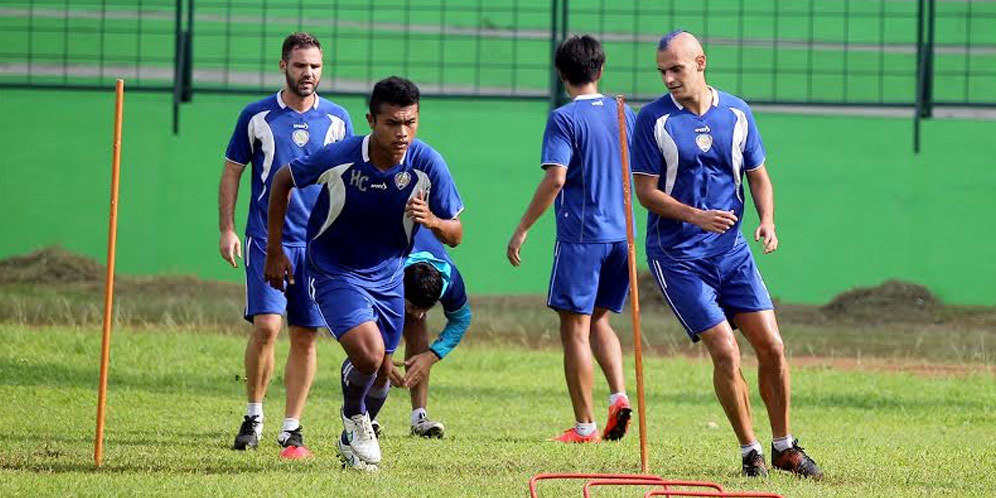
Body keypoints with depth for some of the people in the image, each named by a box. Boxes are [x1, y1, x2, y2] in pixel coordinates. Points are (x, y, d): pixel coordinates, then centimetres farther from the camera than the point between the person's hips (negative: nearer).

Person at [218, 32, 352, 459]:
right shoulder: (257, 116, 2)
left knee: (305, 337, 2)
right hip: (266, 241, -2)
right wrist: (227, 229, -1)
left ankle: (291, 428, 10)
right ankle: (254, 416, 4)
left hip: (318, 244, 2)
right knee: (266, 326, -14)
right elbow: (232, 172, 7)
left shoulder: (336, 120, 6)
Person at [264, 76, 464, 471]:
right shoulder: (339, 158, -24)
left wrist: (431, 220, -33)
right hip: (334, 272, -4)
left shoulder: (428, 164, -18)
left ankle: (353, 440, 41)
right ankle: (353, 417, 9)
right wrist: (274, 253, -2)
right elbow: (282, 180, -5)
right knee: (367, 354, -23)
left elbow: (454, 235, -8)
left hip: (387, 277, 4)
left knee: (381, 372, 12)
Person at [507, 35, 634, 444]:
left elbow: (555, 179, -17)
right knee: (599, 320, 20)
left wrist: (522, 229, -12)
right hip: (621, 233, 6)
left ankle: (585, 426, 1)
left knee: (576, 328, 0)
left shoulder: (564, 119, -9)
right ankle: (619, 396, 0)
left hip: (580, 235, -6)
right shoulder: (623, 115, 10)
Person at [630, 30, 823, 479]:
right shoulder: (654, 119, -6)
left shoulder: (737, 113, 5)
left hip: (732, 251, 4)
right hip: (677, 254, -4)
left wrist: (767, 219, -5)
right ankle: (750, 451, 2)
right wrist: (695, 216, -23)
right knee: (725, 351, -12)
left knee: (771, 346, -2)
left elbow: (758, 175, 14)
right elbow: (646, 191, -7)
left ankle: (784, 448, 13)